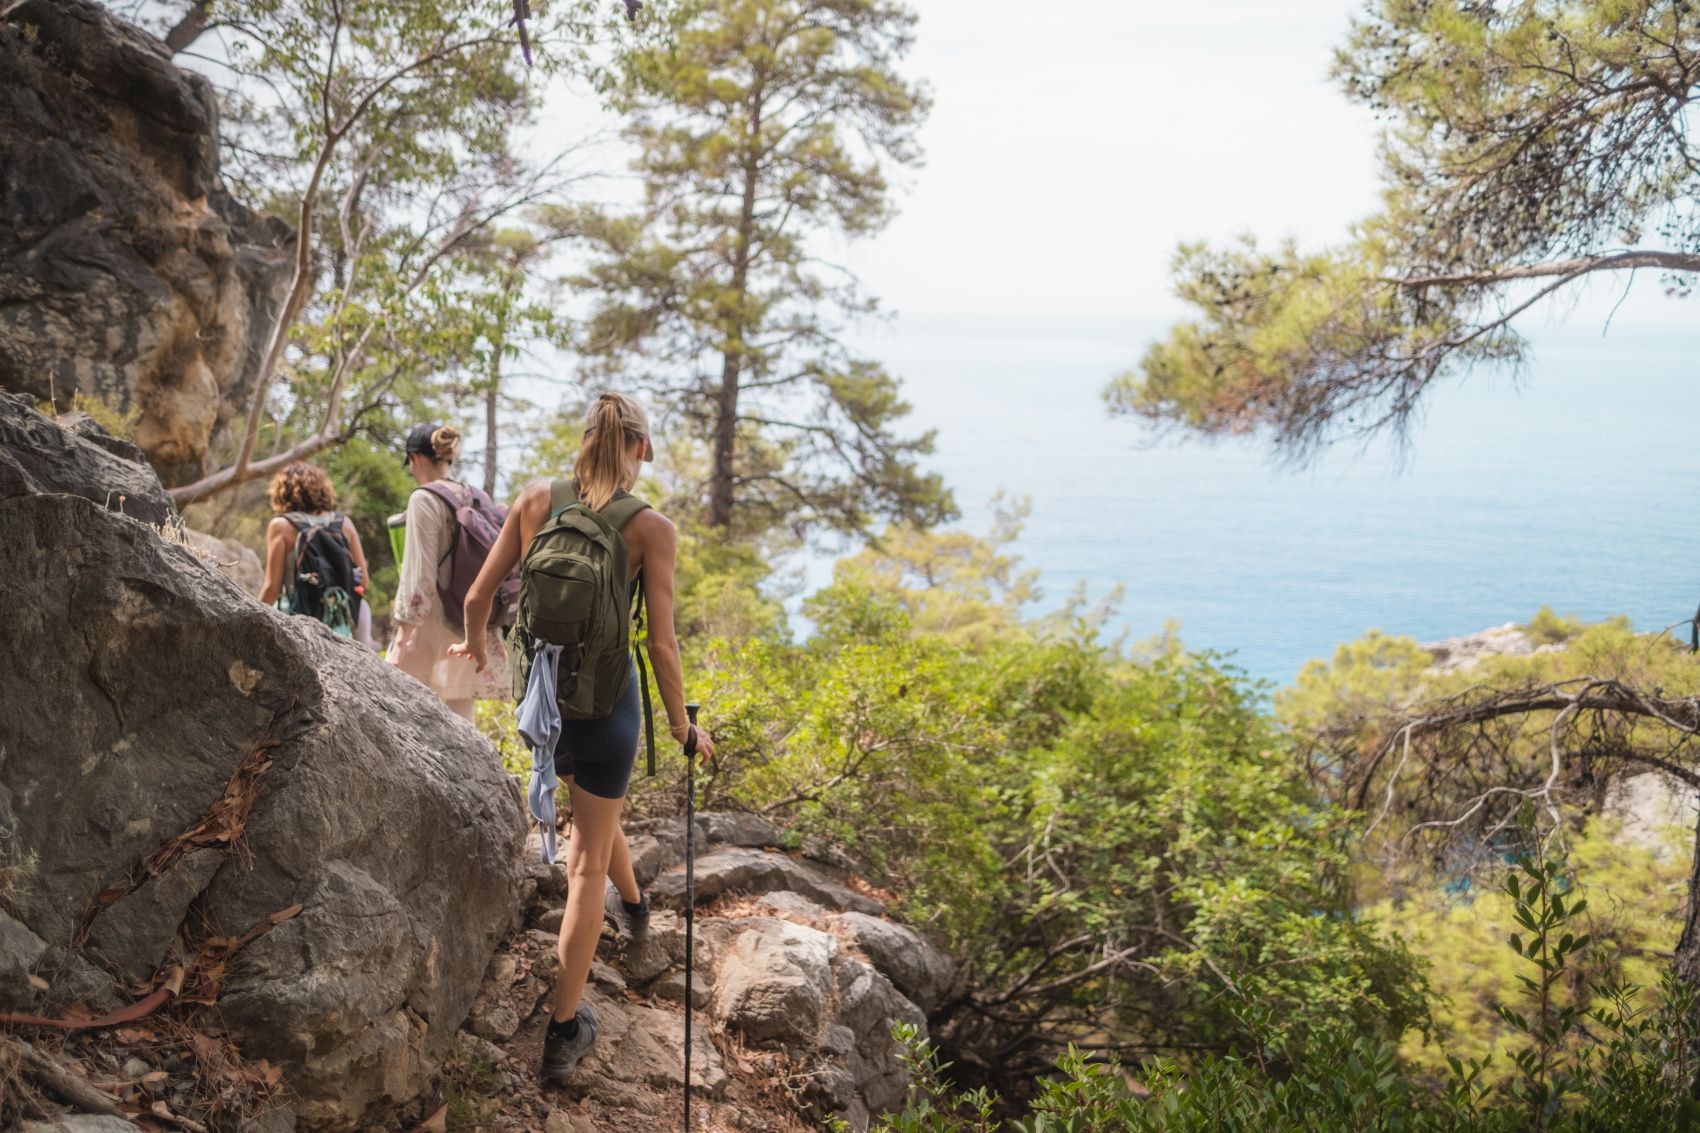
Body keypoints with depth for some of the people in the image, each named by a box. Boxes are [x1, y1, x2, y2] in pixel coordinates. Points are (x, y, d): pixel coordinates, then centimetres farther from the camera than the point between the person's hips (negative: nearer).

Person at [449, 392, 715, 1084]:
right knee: (587, 862, 8)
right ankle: (563, 1032, 12)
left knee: (595, 809, 34)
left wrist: (475, 644, 24)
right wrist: (681, 727, 1)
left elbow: (478, 596, 2)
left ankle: (633, 903, 62)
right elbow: (661, 645, -13)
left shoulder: (536, 499, -2)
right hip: (605, 701, -4)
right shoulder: (651, 528, -12)